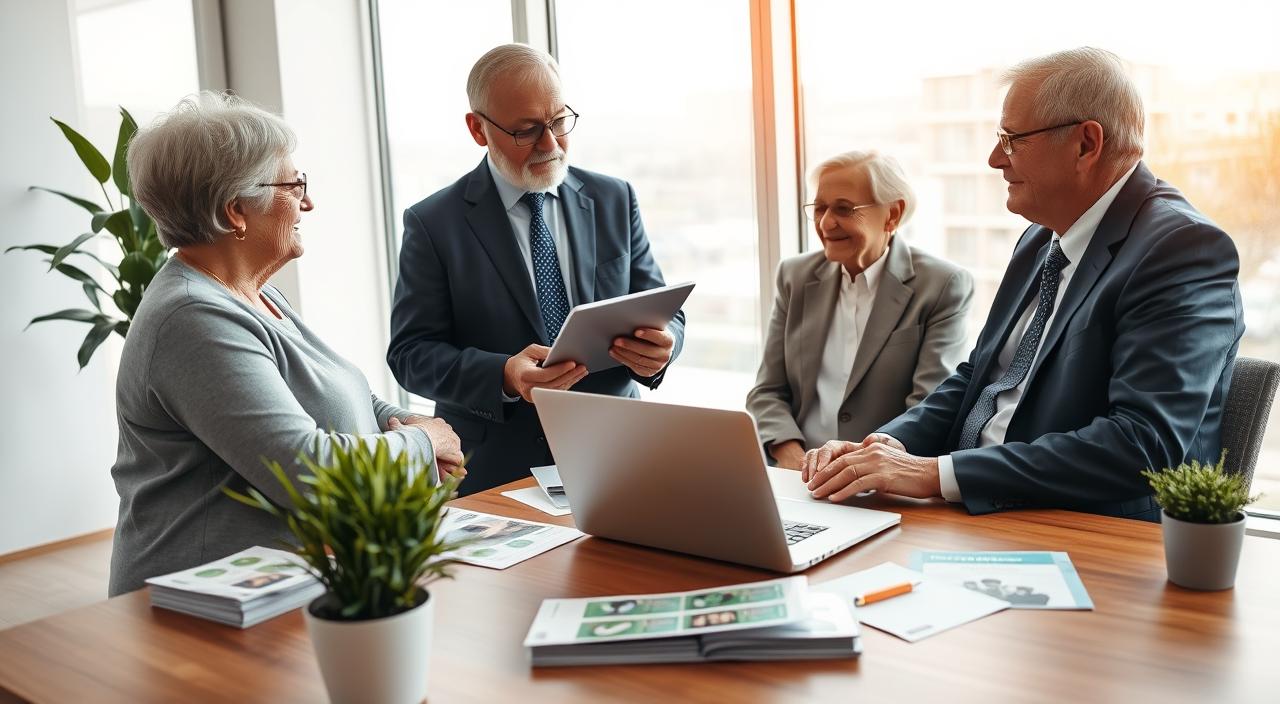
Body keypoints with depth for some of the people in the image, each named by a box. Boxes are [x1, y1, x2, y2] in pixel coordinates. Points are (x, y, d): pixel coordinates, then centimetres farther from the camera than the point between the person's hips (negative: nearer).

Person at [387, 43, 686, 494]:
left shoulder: (615, 201, 10)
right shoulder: (434, 224, 1)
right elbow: (410, 352, -2)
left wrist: (661, 344, -13)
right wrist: (504, 377, -21)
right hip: (495, 472, -3)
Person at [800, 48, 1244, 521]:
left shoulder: (1186, 249, -14)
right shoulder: (1042, 238, 12)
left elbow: (1145, 444, -24)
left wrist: (937, 473, -26)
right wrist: (887, 446, -3)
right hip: (978, 524, 7)